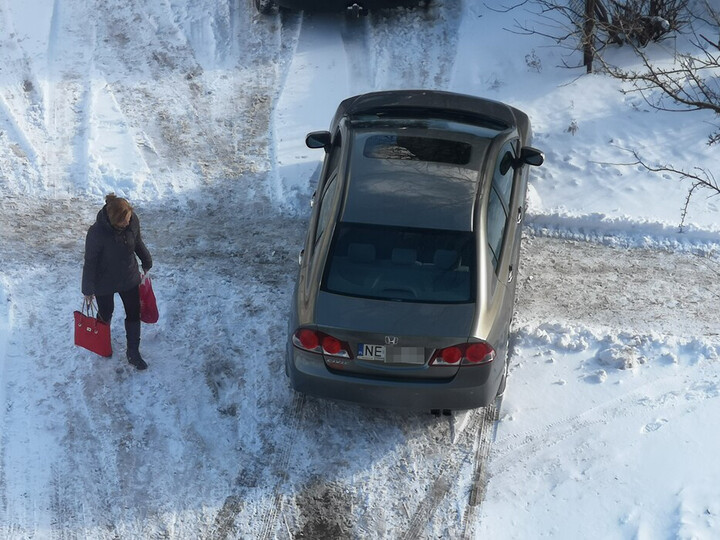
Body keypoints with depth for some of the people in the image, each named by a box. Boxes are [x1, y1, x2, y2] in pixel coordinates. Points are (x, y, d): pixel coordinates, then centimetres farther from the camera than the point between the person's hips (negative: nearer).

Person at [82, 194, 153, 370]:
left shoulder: (132, 220, -21)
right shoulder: (97, 233, -34)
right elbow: (90, 262, -20)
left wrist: (147, 263, 17)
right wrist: (88, 290, -10)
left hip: (129, 278, 4)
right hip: (104, 282, -4)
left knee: (134, 314, 13)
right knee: (106, 314, 20)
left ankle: (133, 353, 32)